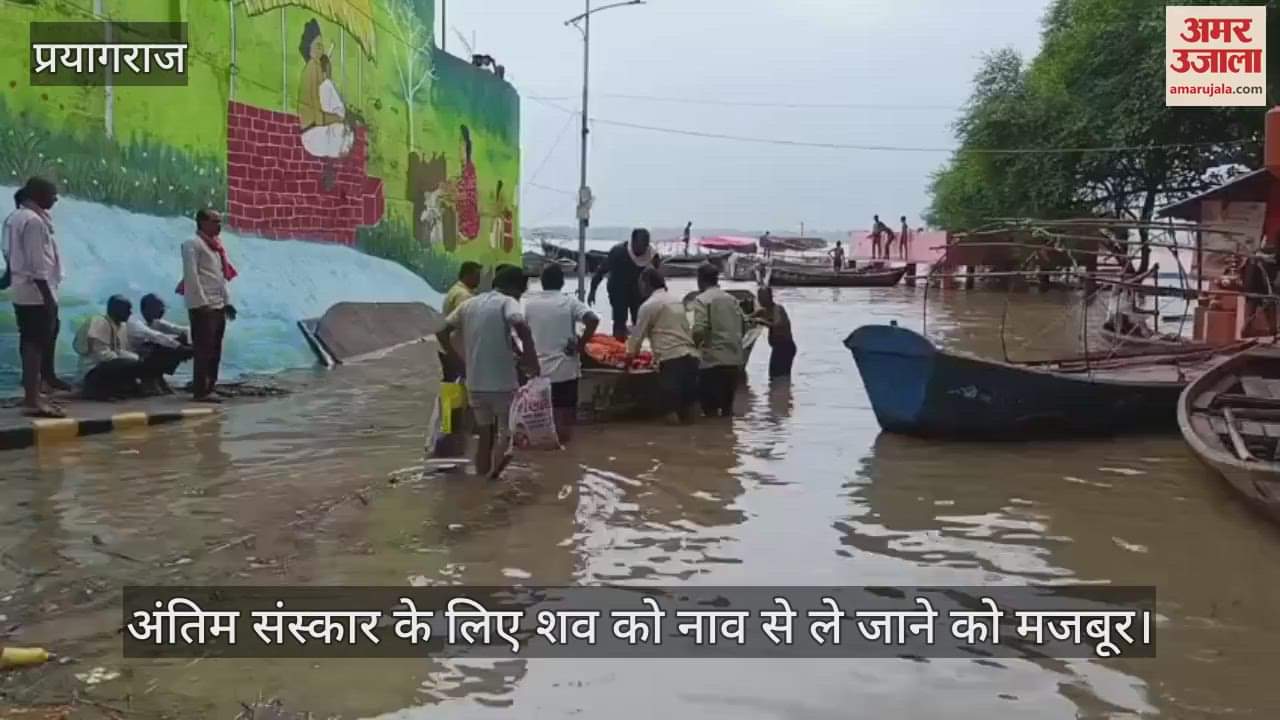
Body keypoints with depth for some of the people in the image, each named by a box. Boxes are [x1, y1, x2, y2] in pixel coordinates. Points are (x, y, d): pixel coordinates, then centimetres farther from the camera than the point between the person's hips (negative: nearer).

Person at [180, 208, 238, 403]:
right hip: (202, 305, -9)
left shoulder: (216, 245, 18)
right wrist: (201, 303, -19)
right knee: (203, 349, -8)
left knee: (214, 349, 10)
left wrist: (227, 301, 15)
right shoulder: (193, 244, -8)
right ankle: (201, 391, -5)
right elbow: (191, 275, -14)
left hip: (218, 305, 9)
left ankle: (209, 387, 16)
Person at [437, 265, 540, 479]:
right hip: (502, 383, -5)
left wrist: (459, 360, 18)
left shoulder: (469, 303, 13)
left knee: (485, 433, 18)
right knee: (506, 432, 8)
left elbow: (442, 332, 15)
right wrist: (531, 358, -18)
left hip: (474, 383, 6)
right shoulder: (507, 302, -6)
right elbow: (521, 325, -27)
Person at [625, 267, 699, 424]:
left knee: (673, 407, -6)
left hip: (671, 359, -7)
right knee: (688, 403, 9)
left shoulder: (649, 305, 0)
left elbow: (637, 337, 3)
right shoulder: (677, 301, 22)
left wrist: (628, 361, 17)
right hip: (691, 356, 7)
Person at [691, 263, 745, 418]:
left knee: (710, 408, 1)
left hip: (713, 360, -6)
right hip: (735, 359, 6)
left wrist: (692, 345, -1)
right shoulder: (732, 299, 11)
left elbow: (700, 330, -18)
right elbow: (743, 327, 14)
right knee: (727, 405, 16)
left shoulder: (702, 300, -7)